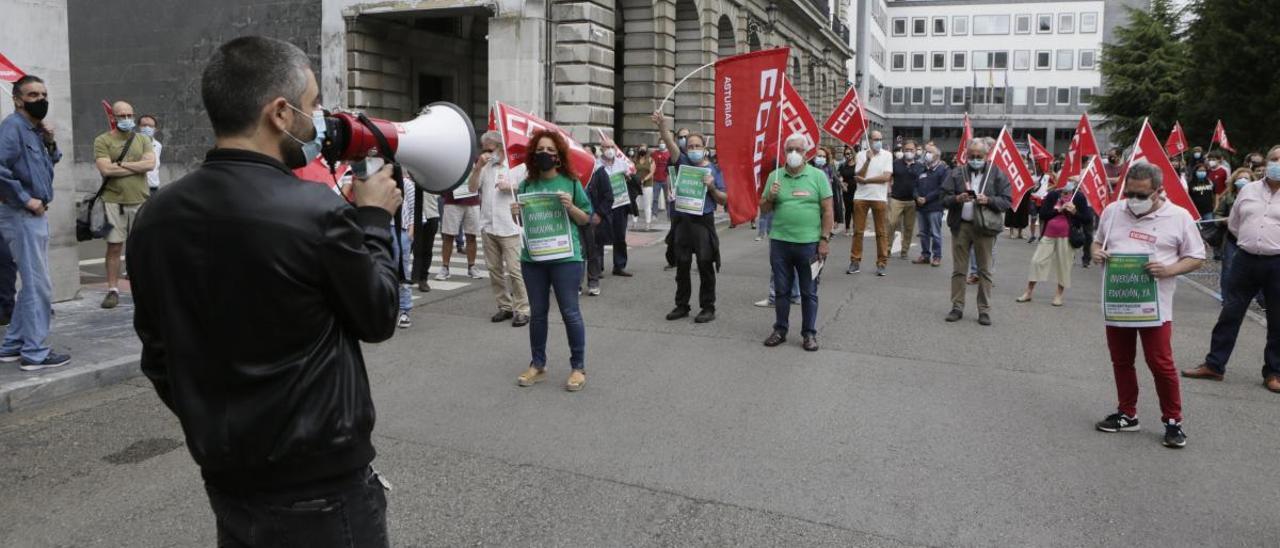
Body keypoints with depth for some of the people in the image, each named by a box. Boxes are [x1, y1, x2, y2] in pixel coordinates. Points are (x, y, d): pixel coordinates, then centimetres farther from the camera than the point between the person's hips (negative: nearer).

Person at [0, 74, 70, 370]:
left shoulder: (35, 129, 14)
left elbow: (46, 167, 20)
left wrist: (50, 144, 3)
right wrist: (26, 199, -20)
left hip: (35, 215, 10)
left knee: (32, 283, 16)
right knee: (39, 285, -6)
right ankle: (35, 352, 0)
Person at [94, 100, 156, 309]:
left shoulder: (143, 139, 12)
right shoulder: (102, 141, 4)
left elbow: (150, 164, -4)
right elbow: (105, 169, -10)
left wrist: (121, 164, -8)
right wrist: (137, 167, -5)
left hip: (140, 200, 2)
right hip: (114, 201, -2)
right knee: (114, 247, 1)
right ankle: (113, 290, 7)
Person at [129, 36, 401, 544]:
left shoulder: (155, 216, -2)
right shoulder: (318, 212, -22)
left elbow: (157, 353, 7)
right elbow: (378, 317, -7)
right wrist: (373, 219, 4)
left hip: (226, 476, 6)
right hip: (322, 483, -6)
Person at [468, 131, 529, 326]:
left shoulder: (518, 166, -1)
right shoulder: (486, 168, 14)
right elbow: (472, 188, 5)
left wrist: (510, 187, -14)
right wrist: (478, 167, -6)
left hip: (510, 228, -6)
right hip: (488, 227, 6)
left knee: (514, 270, -8)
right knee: (494, 269, 10)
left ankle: (521, 309, -1)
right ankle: (504, 306, 20)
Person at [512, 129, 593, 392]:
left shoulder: (570, 183, -1)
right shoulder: (527, 185, 6)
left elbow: (586, 220, 2)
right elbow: (522, 223, 15)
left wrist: (570, 207, -15)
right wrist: (516, 214, -6)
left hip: (565, 257, -3)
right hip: (532, 257, 4)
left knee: (570, 312, 1)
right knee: (537, 312, 12)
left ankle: (578, 367, 13)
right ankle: (537, 365, 24)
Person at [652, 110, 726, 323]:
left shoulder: (713, 169, 4)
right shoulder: (683, 163, 8)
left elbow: (723, 200, 5)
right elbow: (671, 143, -8)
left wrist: (712, 187, -13)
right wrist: (662, 125, -24)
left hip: (703, 222, -2)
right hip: (681, 220, 2)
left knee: (705, 267, 2)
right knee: (682, 266, 9)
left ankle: (708, 307, 11)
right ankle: (682, 305, 20)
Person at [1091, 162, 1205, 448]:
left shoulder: (1178, 217, -5)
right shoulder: (1112, 211, 5)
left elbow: (1196, 258, 0)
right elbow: (1098, 241, 19)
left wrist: (1168, 270, -19)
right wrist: (1097, 253, -4)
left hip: (1155, 304, -4)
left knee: (1161, 363, -3)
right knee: (1121, 361, 13)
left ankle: (1173, 421, 13)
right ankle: (1127, 414, 27)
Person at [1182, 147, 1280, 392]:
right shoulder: (1248, 190, 8)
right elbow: (1233, 224, 17)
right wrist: (1252, 242, 10)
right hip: (1246, 260, 3)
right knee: (1229, 313, 6)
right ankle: (1214, 365, 13)